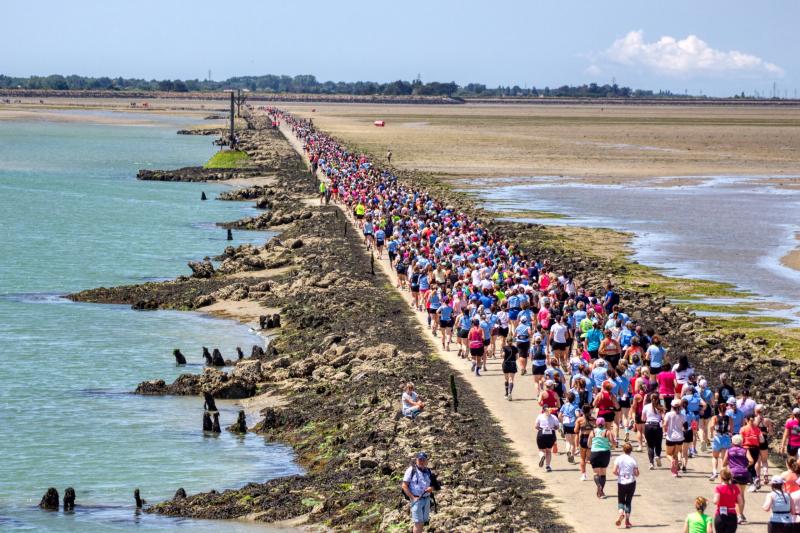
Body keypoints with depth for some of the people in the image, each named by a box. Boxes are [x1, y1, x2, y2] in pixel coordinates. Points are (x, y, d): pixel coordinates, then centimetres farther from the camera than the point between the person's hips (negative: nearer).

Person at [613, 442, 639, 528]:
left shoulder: (618, 459, -6)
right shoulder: (633, 460, -6)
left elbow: (614, 471, -12)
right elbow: (637, 474, -5)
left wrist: (619, 474, 8)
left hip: (621, 482, 0)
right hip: (631, 482, 0)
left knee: (621, 501, 12)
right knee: (628, 501, 10)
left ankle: (621, 513, -18)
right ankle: (627, 520, 7)